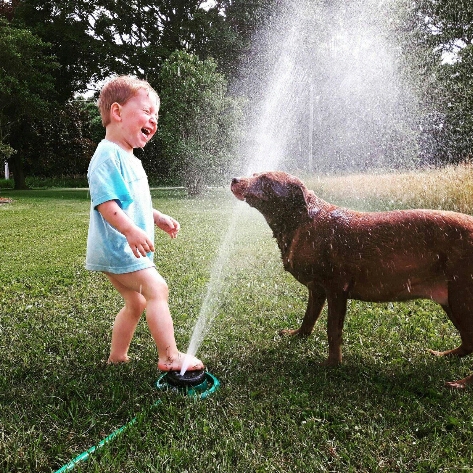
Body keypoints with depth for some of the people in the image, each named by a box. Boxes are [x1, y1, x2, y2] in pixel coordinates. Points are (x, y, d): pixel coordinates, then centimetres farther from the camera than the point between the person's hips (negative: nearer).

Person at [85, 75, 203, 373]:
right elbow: (105, 203, -27)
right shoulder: (108, 156, -17)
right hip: (117, 248, -11)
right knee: (157, 289, -16)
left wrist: (158, 218, 23)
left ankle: (117, 356, 31)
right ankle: (170, 357, -11)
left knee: (136, 303, 17)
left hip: (121, 250, 11)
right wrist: (131, 231, -37)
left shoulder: (129, 159, 17)